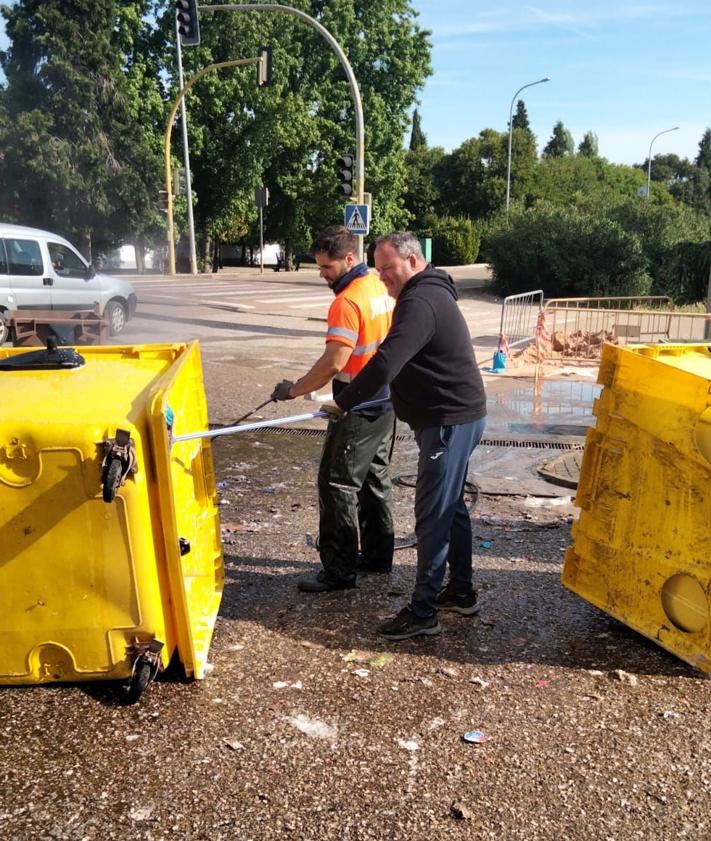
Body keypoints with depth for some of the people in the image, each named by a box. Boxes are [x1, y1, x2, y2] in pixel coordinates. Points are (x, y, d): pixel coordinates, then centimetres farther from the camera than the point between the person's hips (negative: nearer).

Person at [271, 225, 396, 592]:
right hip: (386, 401, 9)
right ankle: (377, 555, 29)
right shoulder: (382, 287, 8)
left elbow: (334, 362, -27)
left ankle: (339, 570, 5)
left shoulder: (348, 301, -21)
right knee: (375, 478, 17)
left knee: (337, 484, -1)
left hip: (359, 408, -9)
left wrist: (294, 390, -18)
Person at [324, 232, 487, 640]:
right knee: (452, 506, 18)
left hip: (450, 422, -11)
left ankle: (423, 612, 4)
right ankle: (461, 592, 29)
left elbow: (385, 364, -28)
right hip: (459, 415, 11)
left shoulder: (420, 302, -20)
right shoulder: (430, 292, 15)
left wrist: (342, 403, -19)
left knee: (433, 515, -5)